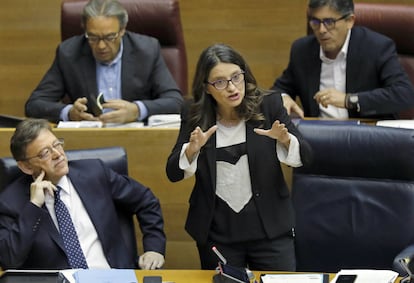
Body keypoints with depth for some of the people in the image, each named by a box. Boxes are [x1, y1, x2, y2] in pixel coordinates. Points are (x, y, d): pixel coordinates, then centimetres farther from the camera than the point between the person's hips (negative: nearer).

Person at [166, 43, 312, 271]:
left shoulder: (269, 104, -6)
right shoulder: (193, 114, -4)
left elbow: (304, 157, -4)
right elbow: (173, 173, -5)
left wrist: (285, 139, -25)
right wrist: (193, 149, -24)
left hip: (269, 227, -1)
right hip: (216, 231, 1)